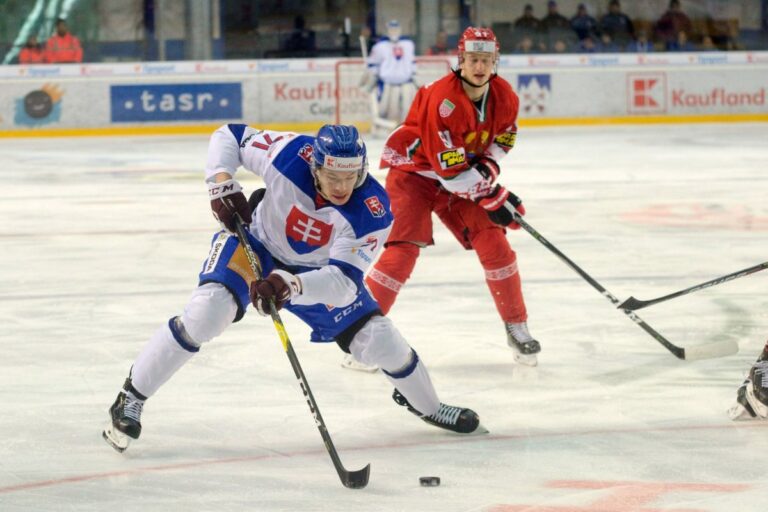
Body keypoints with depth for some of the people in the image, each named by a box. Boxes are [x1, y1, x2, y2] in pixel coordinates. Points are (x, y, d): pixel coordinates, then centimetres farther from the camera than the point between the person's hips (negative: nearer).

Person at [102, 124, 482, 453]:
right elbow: (228, 136, -14)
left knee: (377, 339, -2)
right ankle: (130, 400, -15)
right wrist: (222, 186, -29)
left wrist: (290, 285, -53)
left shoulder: (373, 211, -31)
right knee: (205, 314, -27)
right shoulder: (290, 154, -32)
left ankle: (425, 405, 31)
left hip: (315, 270, 2)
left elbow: (343, 281, -37)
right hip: (253, 245, -2)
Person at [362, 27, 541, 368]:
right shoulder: (443, 99, -31)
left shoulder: (504, 96, -9)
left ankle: (517, 328, 10)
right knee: (405, 246, -20)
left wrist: (489, 164, -7)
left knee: (494, 242, -3)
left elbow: (505, 134, 13)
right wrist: (492, 197, -27)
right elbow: (449, 169, -30)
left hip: (465, 172, 6)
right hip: (414, 169, -6)